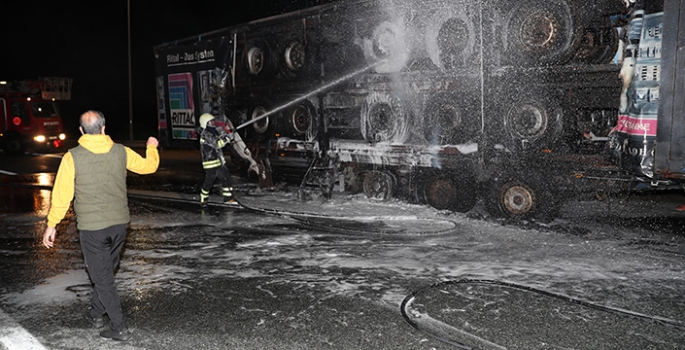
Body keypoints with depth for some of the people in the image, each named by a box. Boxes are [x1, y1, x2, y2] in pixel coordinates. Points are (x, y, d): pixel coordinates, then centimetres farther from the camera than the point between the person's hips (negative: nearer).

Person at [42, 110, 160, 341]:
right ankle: (96, 313, 38)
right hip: (119, 223, 4)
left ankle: (119, 328, 8)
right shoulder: (121, 151, -3)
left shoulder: (73, 157, -12)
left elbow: (62, 195, -9)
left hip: (91, 227, -4)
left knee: (102, 277, 6)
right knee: (106, 271, 23)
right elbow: (148, 166, 12)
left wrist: (51, 225, 3)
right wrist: (152, 147, 32)